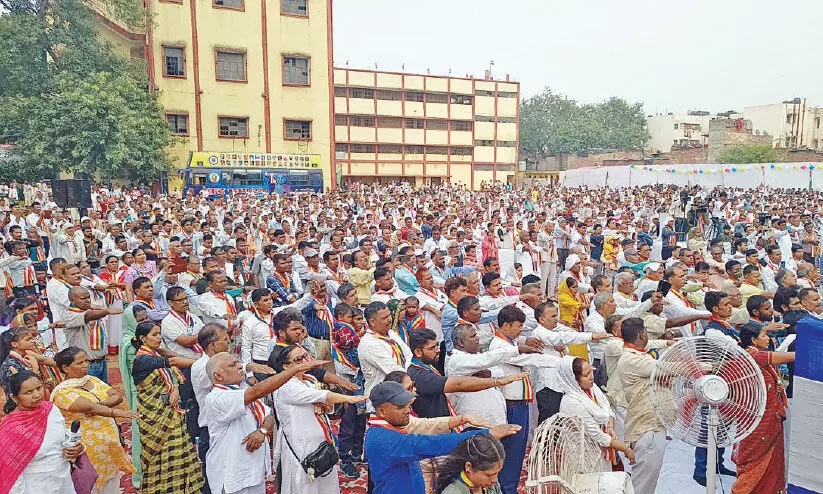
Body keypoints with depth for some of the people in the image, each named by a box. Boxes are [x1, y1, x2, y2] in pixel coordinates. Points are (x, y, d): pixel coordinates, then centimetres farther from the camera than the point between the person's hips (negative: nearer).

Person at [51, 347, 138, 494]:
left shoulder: (93, 380, 8)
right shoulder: (62, 392, -13)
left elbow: (118, 396, 1)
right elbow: (89, 407, -28)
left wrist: (101, 405, -17)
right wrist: (117, 412, -40)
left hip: (111, 446, 6)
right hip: (89, 450, -6)